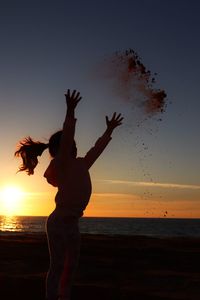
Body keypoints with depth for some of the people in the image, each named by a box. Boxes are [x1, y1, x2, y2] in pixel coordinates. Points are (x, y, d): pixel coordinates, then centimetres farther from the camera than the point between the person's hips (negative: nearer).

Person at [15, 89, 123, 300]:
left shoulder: (79, 165, 14)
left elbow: (97, 149, 25)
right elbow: (66, 140, -26)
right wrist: (70, 113, -34)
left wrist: (109, 131, 32)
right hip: (59, 221, -9)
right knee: (57, 266, -7)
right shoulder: (60, 164, -10)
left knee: (70, 266, 12)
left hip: (71, 222, 9)